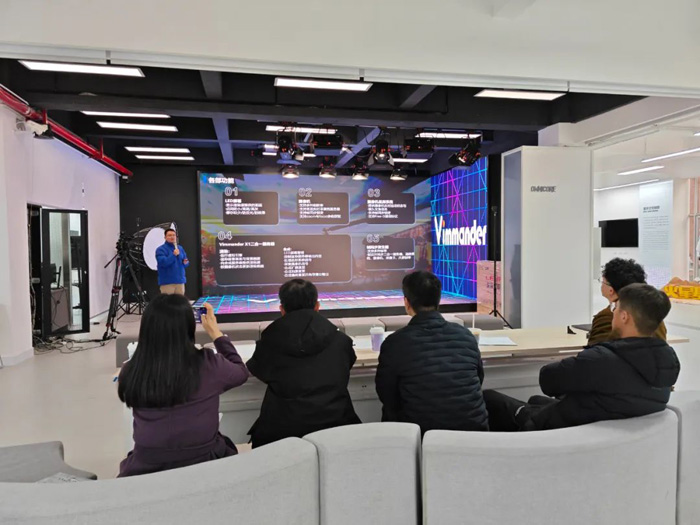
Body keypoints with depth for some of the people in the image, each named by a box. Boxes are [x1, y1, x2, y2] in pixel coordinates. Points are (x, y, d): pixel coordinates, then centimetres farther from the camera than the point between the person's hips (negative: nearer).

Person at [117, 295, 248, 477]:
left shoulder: (130, 372, -13)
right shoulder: (208, 365, -18)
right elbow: (241, 372, 4)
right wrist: (215, 332, 11)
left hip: (144, 471, 2)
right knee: (226, 446, 30)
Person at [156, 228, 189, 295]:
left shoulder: (180, 248, 13)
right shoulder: (161, 249, -4)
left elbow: (186, 262, 16)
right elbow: (163, 262, -18)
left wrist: (185, 263, -7)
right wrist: (174, 255, -24)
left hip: (180, 280, 6)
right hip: (167, 281, -5)